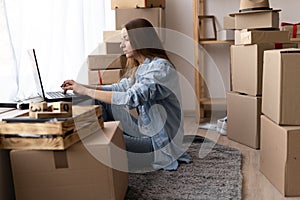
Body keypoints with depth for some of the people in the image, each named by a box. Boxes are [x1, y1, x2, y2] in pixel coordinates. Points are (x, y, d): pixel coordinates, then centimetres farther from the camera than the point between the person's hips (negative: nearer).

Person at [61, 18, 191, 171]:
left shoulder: (161, 67, -20)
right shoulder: (140, 68, 10)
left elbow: (131, 98, -30)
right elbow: (120, 88, 12)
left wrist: (86, 91, -24)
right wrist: (82, 87, -1)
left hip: (160, 144, -9)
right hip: (145, 131, 9)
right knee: (103, 104, 1)